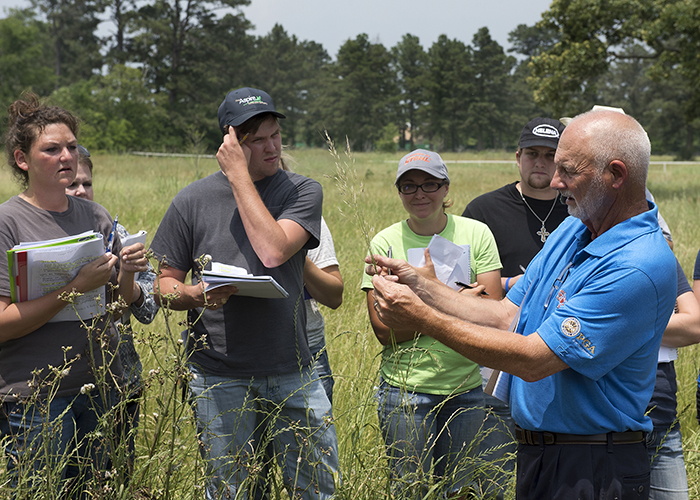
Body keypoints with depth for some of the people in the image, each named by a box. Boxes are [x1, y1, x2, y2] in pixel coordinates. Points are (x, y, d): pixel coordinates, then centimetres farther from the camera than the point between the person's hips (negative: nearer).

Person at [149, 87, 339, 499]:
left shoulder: (303, 191, 2)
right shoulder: (193, 201, 1)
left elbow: (273, 252, -18)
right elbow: (164, 286, 5)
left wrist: (239, 176, -12)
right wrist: (198, 295, -18)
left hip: (293, 374, 1)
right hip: (220, 379, -1)